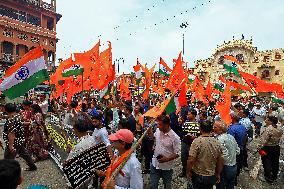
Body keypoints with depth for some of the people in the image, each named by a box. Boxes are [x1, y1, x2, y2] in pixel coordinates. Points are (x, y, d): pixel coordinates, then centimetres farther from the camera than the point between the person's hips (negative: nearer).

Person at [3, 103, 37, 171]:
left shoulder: (11, 120, -25)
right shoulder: (18, 116, 2)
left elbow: (11, 134, -28)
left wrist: (11, 146, -26)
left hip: (14, 143, -10)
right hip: (20, 140, 10)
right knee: (24, 153, 23)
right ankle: (32, 166, 36)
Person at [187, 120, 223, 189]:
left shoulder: (197, 141, -21)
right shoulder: (217, 143, -5)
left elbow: (191, 160, -22)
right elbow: (220, 161, 3)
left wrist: (188, 171, -7)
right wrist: (218, 174, 16)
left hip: (198, 176, -4)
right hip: (212, 176, 4)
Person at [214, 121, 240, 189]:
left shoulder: (220, 139, -23)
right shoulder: (231, 137, 4)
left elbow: (224, 156, -26)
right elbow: (237, 151, 11)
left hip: (225, 168, -8)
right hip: (234, 167, 8)